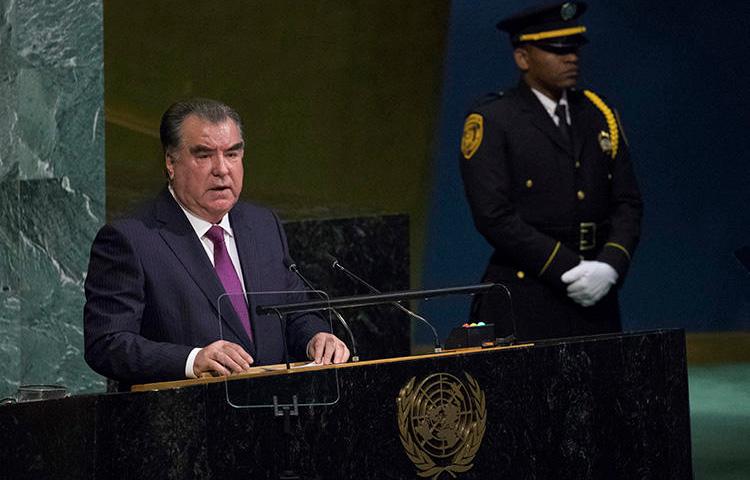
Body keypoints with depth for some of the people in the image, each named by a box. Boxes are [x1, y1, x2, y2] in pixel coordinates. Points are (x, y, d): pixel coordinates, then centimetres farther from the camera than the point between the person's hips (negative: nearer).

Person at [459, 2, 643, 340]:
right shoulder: (490, 122, -4)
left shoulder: (599, 115, 13)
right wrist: (568, 270, -15)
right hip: (524, 305, -5)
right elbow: (494, 217, -12)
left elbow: (627, 203, 10)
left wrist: (609, 267, -8)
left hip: (595, 299, 5)